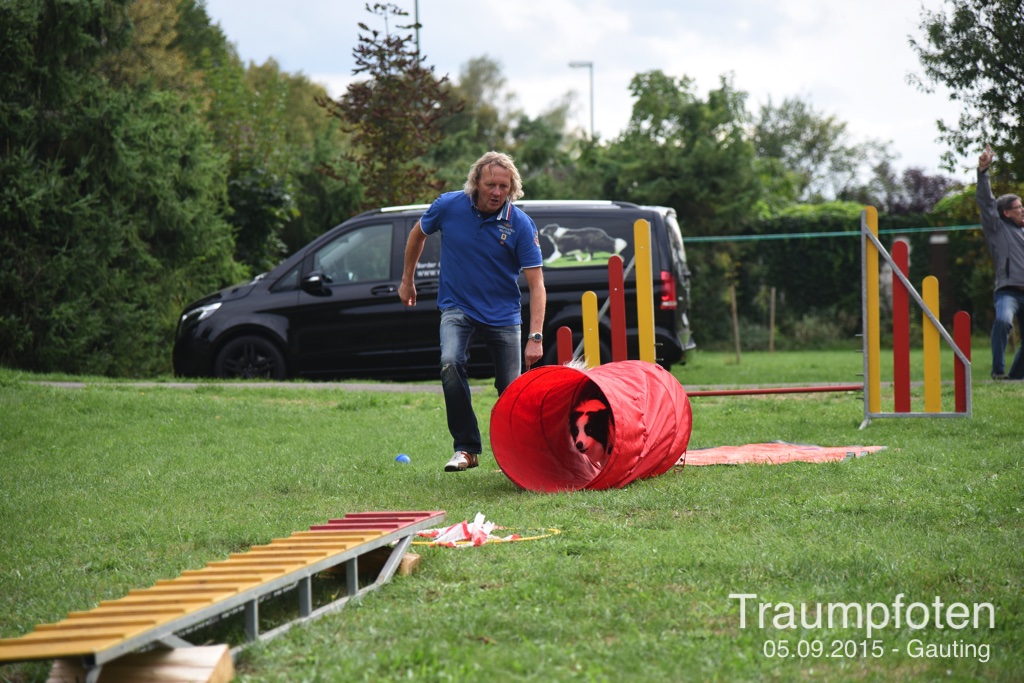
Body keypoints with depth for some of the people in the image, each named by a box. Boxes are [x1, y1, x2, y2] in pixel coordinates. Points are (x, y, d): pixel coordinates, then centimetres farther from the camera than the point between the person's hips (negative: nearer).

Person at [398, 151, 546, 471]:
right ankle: (466, 448, -16)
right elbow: (418, 234, 11)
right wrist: (407, 279, 19)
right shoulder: (449, 206, -12)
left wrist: (536, 337, -26)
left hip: (503, 314, 0)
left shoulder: (521, 225, -16)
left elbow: (536, 284, -17)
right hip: (457, 308, 0)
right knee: (450, 364, -26)